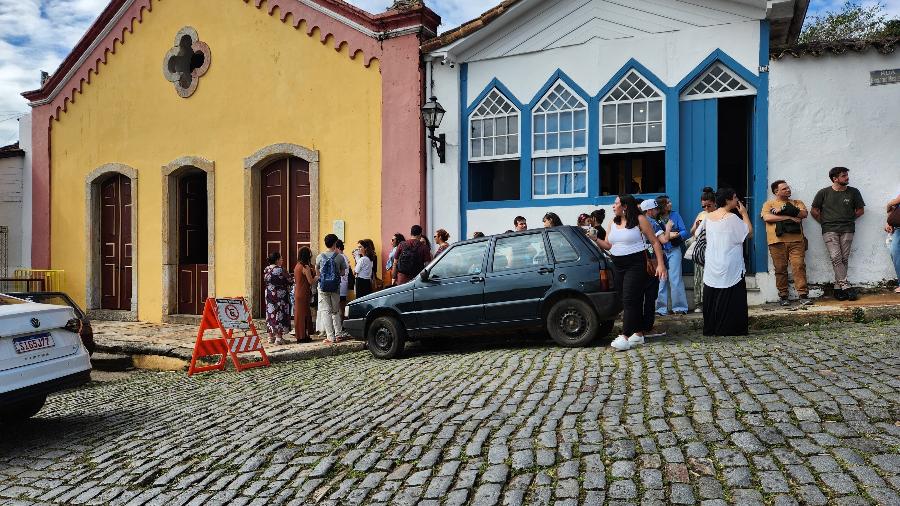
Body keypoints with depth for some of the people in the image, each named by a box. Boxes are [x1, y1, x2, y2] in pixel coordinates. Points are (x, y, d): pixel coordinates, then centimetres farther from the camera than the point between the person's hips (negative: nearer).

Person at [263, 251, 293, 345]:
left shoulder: (266, 270, 5)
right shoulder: (280, 269, -15)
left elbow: (266, 280, 15)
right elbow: (289, 281, -9)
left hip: (269, 295, 7)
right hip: (280, 296, -7)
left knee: (270, 314, 12)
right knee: (280, 314, -2)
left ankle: (271, 337, 17)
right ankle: (278, 338, -2)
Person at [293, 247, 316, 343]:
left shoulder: (297, 266, 11)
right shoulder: (305, 267, -15)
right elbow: (311, 281, -15)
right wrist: (317, 277, 4)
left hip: (297, 293, 8)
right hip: (303, 294, -8)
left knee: (299, 314, 12)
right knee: (304, 314, -3)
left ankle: (300, 336, 19)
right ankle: (303, 336, 1)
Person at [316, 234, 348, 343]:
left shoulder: (320, 256, -3)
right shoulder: (340, 257, -5)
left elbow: (317, 270, 14)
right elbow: (343, 273, 1)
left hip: (323, 287, -1)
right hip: (335, 287, 1)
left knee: (326, 311, 1)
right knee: (336, 311, 15)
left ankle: (330, 337, -3)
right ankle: (338, 334, 13)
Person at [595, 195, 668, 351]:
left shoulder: (639, 220, -5)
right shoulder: (613, 223, 12)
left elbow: (655, 242, -5)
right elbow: (608, 246, 11)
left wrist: (660, 263, -12)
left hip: (636, 265, -6)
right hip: (618, 266, 7)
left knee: (630, 300, -10)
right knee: (625, 300, 9)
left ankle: (626, 337, -10)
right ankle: (638, 334, 19)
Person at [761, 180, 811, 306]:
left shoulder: (797, 203, 19)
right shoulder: (769, 204, 12)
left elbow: (804, 214, 2)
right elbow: (767, 217, -7)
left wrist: (789, 210, -9)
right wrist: (789, 217, -7)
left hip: (796, 240, 1)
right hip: (777, 241, -1)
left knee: (799, 266, -8)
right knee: (780, 269, 1)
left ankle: (803, 295, -7)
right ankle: (783, 296, 9)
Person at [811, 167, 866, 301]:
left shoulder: (853, 192, 10)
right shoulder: (824, 193, 5)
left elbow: (860, 210, 18)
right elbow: (814, 211, 11)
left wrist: (848, 219, 10)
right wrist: (825, 222, 7)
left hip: (847, 229, 2)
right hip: (829, 230, -2)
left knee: (844, 259, -2)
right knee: (836, 257, -15)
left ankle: (838, 288, 2)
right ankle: (846, 287, -15)